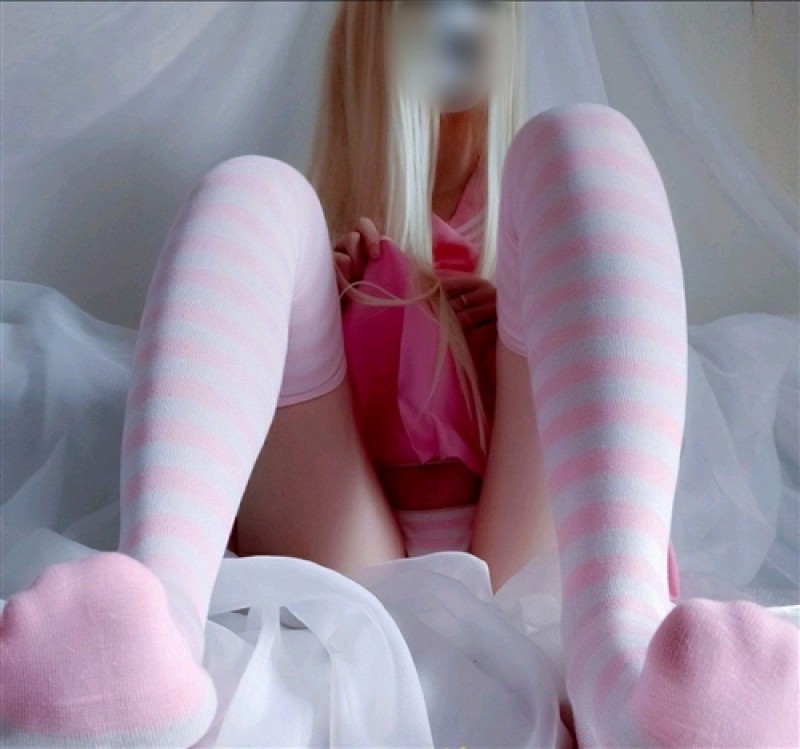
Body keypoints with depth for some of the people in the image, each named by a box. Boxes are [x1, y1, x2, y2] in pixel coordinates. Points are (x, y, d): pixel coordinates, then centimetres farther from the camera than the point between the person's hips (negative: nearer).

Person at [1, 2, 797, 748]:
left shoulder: (523, 231, 30)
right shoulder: (314, 223, 27)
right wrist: (306, 297, -3)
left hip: (521, 567, 1)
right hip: (343, 563, 0)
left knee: (583, 140, -11)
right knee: (251, 191, -13)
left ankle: (621, 654, -40)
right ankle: (158, 625, -45)